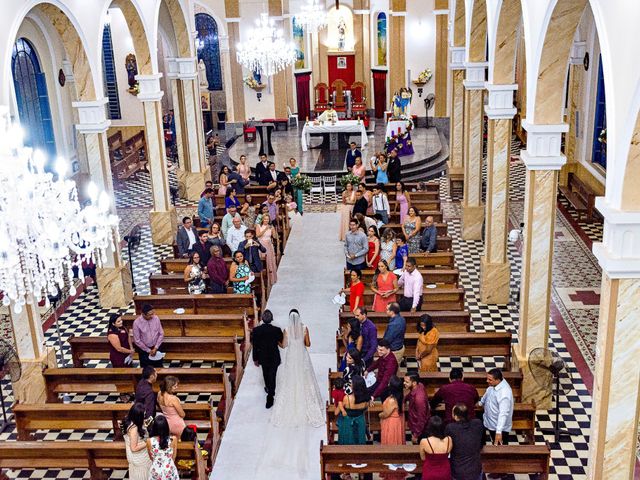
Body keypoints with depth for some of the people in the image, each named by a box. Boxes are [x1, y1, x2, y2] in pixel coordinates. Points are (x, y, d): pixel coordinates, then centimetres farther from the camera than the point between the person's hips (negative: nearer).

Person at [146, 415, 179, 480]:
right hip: (169, 471, 0)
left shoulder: (149, 441, -19)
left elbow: (151, 458, 0)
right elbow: (174, 457, -3)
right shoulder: (173, 439, -19)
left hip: (156, 471, 0)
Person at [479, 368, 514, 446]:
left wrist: (498, 432, -43)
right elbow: (487, 394, 14)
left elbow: (503, 413, -39)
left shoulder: (504, 393, -35)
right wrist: (481, 402, 31)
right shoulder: (493, 385, -9)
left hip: (499, 426, -8)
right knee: (494, 445, 27)